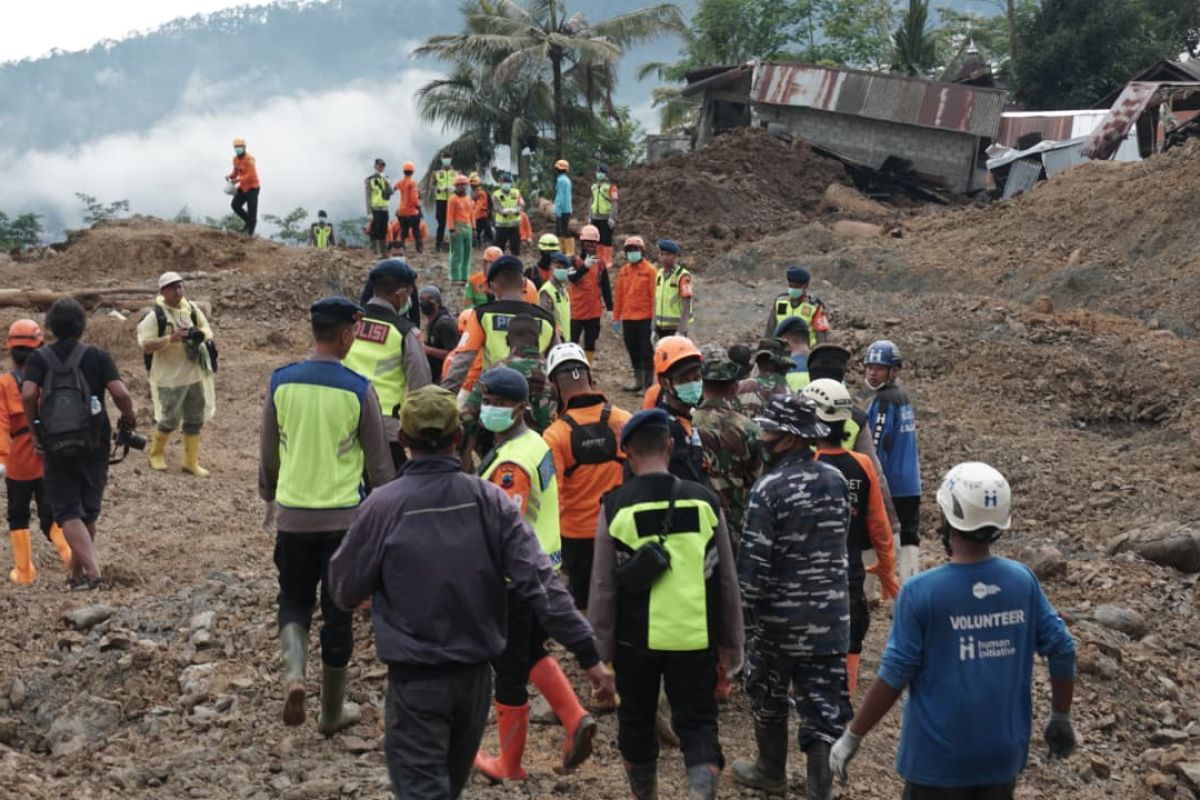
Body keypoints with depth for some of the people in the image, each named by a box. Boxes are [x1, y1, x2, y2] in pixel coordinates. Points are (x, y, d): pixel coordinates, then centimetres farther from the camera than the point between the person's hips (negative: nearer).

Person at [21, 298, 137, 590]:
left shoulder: (39, 358, 0)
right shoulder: (98, 356, -1)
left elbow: (28, 394, -15)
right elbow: (120, 393, -13)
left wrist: (34, 426, -1)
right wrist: (129, 418, 5)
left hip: (56, 446, -1)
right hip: (94, 444, 1)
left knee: (67, 512, 1)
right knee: (88, 510, 15)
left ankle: (91, 569, -17)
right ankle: (76, 572, 25)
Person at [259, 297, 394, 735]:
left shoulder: (281, 382, -3)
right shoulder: (359, 390, -10)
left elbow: (267, 452, 7)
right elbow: (378, 462, -4)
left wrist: (269, 498, 23)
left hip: (292, 514, 2)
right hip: (343, 517, -2)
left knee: (294, 599, 19)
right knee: (337, 611, 10)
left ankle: (293, 672, -8)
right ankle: (333, 712, 20)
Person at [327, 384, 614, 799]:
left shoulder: (383, 506, -14)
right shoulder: (491, 501, -8)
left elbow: (346, 591, -4)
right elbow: (540, 582, -12)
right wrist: (588, 655, -10)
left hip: (416, 679, -4)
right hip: (476, 675, 4)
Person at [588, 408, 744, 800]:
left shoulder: (616, 506, -7)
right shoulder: (705, 501, -2)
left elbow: (603, 588, -5)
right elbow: (727, 581, 4)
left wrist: (599, 650, 5)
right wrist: (732, 643, 14)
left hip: (636, 639, -1)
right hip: (695, 638, 1)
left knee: (636, 722, 18)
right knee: (698, 723, 8)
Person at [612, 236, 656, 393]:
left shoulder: (650, 270, -7)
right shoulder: (623, 271, 11)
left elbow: (654, 295, -10)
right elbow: (619, 295, 13)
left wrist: (655, 318, -13)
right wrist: (616, 317, 11)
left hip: (645, 318, -6)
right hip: (628, 318, 6)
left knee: (646, 351, -1)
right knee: (633, 351, 13)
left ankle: (648, 384, 4)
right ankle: (638, 382, 23)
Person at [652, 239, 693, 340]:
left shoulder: (683, 276, -15)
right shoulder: (660, 274, 8)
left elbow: (686, 306, -16)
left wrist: (681, 331, -20)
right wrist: (654, 328, 13)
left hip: (676, 328, -7)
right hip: (662, 327, 7)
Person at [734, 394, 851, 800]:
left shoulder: (769, 489, -17)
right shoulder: (836, 481, 1)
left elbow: (754, 561, -17)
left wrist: (745, 610, -4)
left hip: (779, 617, -4)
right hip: (830, 615, 4)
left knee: (768, 698, 18)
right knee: (823, 707, 5)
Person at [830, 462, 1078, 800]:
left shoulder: (921, 592, -17)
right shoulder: (1022, 580, -5)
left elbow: (894, 677, -15)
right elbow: (1062, 650, 0)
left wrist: (852, 736, -3)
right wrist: (1061, 719, 16)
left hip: (939, 755, -4)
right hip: (1003, 751, 4)